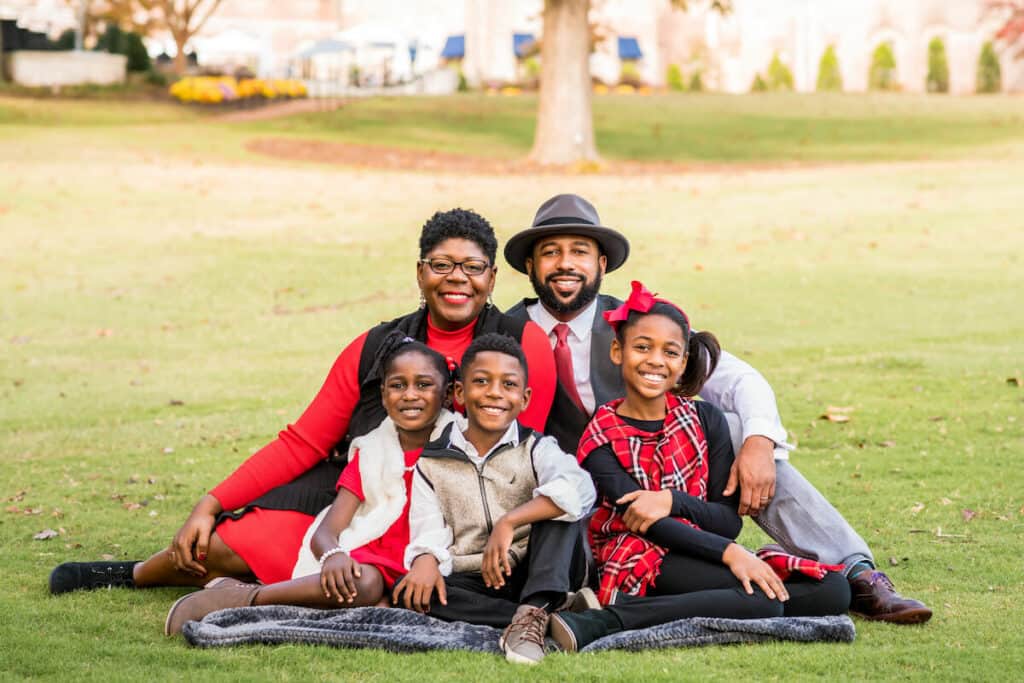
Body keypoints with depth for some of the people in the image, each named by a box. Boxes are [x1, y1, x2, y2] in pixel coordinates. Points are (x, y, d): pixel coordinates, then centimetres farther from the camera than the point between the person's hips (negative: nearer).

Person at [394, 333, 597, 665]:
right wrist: (426, 560, -28)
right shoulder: (432, 464, 9)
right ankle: (559, 613, -33)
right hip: (474, 585, 2)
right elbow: (429, 533, -3)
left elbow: (580, 489, -21)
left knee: (558, 504, -21)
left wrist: (508, 522, -30)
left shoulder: (536, 449, 1)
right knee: (410, 592, -27)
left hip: (540, 575, -2)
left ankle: (534, 611, -38)